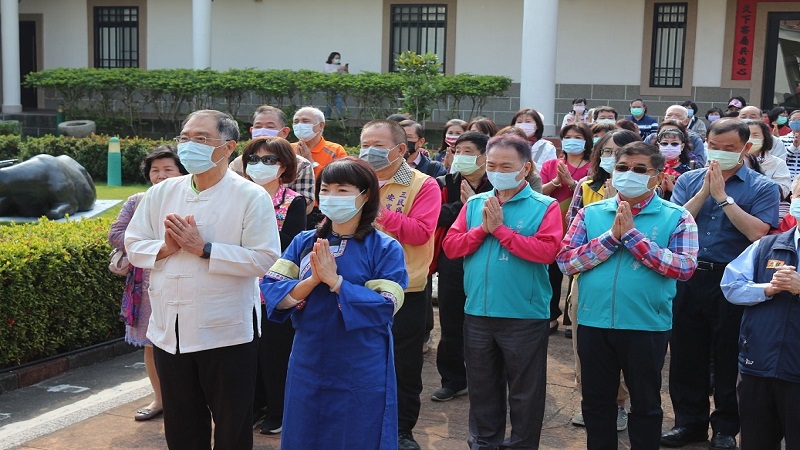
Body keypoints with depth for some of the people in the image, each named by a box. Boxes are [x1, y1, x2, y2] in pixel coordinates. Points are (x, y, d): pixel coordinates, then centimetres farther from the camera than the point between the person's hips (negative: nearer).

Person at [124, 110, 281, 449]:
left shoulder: (251, 197, -10)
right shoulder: (161, 193, 6)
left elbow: (264, 259, -18)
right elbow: (133, 246, 8)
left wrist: (203, 248, -20)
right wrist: (167, 247, -13)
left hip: (227, 332, -4)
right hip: (169, 331, 5)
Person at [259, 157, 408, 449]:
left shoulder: (385, 248, -7)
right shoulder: (304, 242, 4)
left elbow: (386, 306, -16)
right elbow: (270, 288, -3)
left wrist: (335, 281, -21)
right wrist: (311, 281, -19)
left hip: (362, 374, -4)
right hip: (307, 367, 4)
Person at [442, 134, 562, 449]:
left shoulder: (544, 206, -5)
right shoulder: (474, 204, 8)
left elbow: (547, 251, -19)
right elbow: (451, 246, 2)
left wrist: (500, 229, -16)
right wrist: (482, 229, -12)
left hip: (525, 316, -4)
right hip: (478, 313, 4)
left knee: (524, 392, 8)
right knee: (482, 388, 17)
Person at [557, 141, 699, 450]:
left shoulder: (676, 217, -3)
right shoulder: (591, 213, 4)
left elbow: (685, 267, -17)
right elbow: (565, 260, -5)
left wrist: (632, 235, -18)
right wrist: (611, 237, -15)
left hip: (647, 326, -2)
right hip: (593, 323, 3)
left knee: (645, 405, 13)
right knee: (595, 402, 16)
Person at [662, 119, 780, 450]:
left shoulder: (762, 187, -3)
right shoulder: (689, 181, 6)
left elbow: (757, 233, -18)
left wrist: (722, 196, -16)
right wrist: (705, 191, -12)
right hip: (688, 277, 3)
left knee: (728, 357, 8)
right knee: (686, 353, 12)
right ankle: (690, 420, 28)